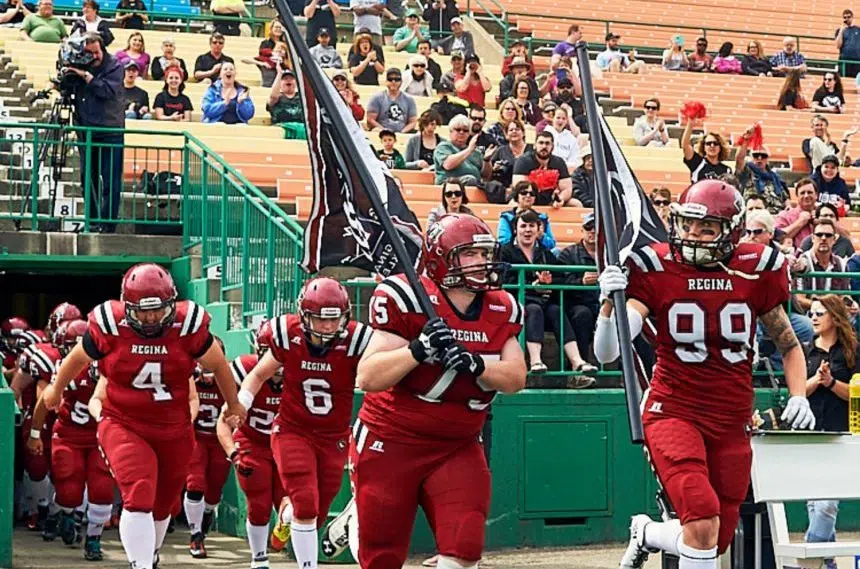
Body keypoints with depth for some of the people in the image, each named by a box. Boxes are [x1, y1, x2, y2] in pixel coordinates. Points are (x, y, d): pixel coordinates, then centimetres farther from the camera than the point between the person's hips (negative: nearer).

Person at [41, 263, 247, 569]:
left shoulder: (189, 326, -13)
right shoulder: (109, 327, -14)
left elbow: (218, 365, 5)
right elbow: (77, 359, 6)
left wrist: (234, 404, 19)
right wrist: (56, 390, 22)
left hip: (174, 431, 3)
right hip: (123, 426, -3)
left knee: (163, 505, 19)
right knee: (139, 496, -25)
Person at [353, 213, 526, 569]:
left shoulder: (502, 310, 2)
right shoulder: (408, 302, -15)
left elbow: (516, 379, -6)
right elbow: (366, 378, -18)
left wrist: (473, 363, -24)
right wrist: (419, 349, -32)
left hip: (457, 447, 4)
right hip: (389, 443, -4)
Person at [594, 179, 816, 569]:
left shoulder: (755, 271, -1)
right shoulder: (657, 270, -8)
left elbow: (789, 344, 15)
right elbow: (607, 353, -16)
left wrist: (798, 397, 0)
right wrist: (609, 303, -33)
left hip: (732, 421, 4)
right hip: (674, 411, -4)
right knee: (702, 524, -24)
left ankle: (646, 533, 39)